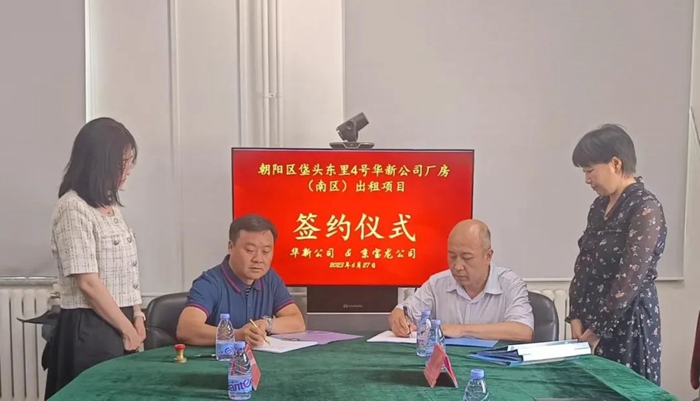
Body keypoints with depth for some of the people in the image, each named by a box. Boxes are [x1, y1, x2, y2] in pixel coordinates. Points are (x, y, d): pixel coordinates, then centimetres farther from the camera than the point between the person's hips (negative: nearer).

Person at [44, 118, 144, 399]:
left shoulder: (109, 205, 11)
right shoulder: (73, 208, -15)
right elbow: (88, 283, -18)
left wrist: (136, 318, 5)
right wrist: (127, 329, -11)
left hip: (119, 325, 8)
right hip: (90, 329, -8)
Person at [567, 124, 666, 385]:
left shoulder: (646, 208, -15)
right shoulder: (600, 206, 10)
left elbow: (631, 278, -19)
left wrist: (597, 329, -14)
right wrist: (576, 317, 1)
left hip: (626, 322, -7)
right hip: (590, 320, 7)